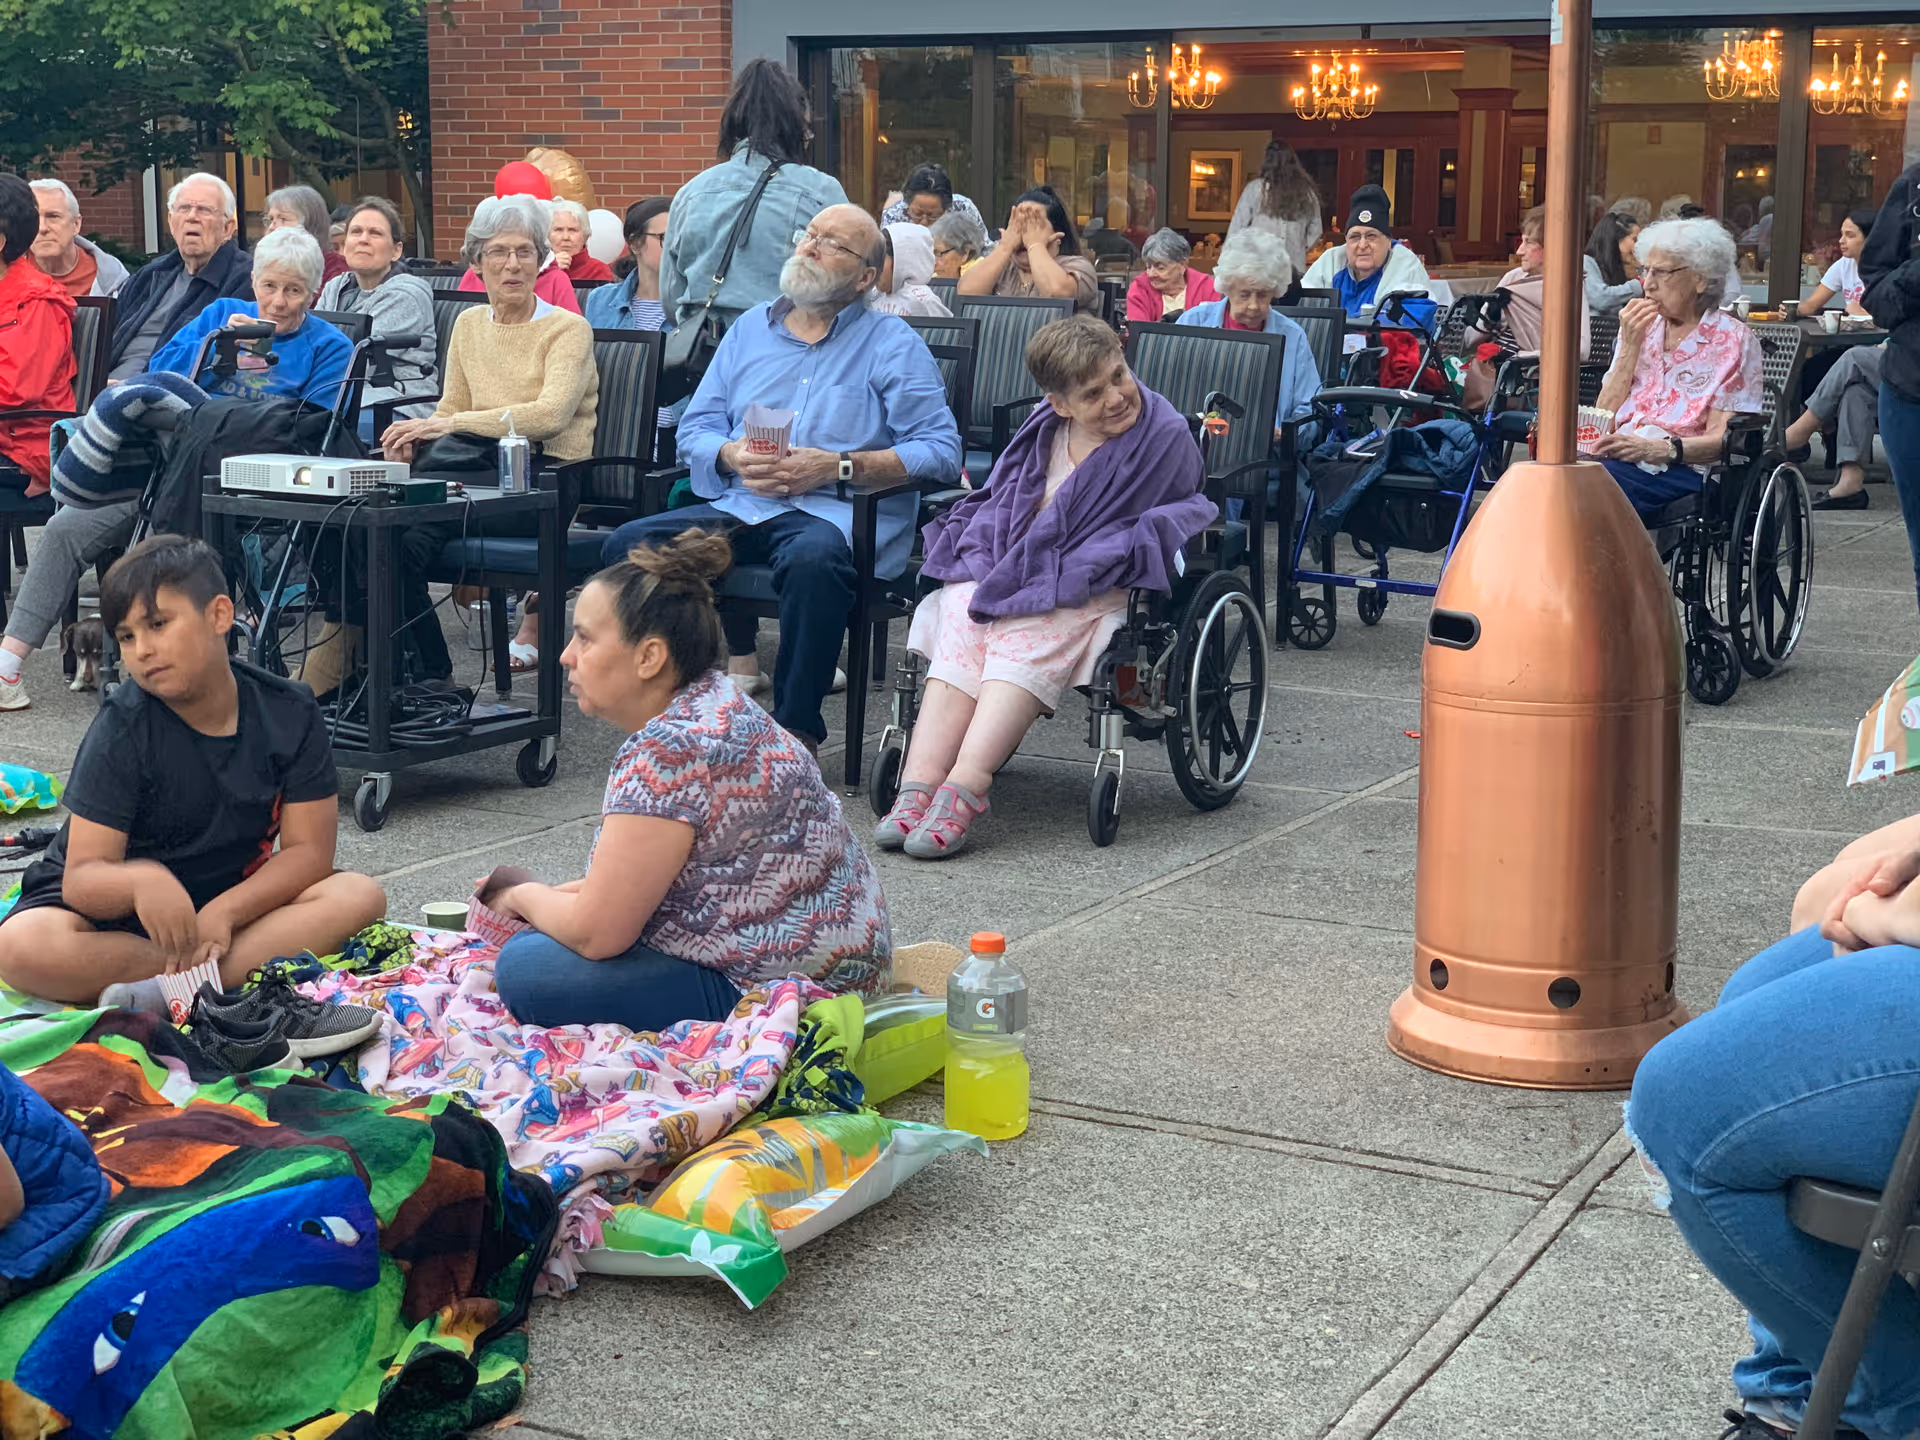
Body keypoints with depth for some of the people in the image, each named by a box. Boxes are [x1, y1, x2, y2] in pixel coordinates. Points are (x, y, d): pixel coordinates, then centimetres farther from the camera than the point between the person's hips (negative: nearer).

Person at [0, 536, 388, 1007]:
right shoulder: (123, 726, -15)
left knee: (361, 897, -22)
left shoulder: (290, 715, -9)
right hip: (115, 909, -2)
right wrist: (141, 880, -46)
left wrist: (223, 912, -28)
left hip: (232, 898, 2)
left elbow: (307, 850, -12)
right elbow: (82, 878, -21)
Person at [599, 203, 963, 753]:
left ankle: (797, 732, -28)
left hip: (837, 513, -5)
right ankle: (737, 661, -8)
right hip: (740, 506, 5)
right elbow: (694, 429, 18)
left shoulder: (891, 343, 7)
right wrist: (732, 456, -6)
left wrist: (836, 465, -13)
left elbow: (941, 450, -3)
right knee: (631, 543, -19)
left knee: (812, 558, -40)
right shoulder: (751, 329, 22)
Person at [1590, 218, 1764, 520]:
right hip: (1619, 458, 4)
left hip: (1681, 470, -4)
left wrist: (1659, 449, -20)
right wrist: (1630, 346, 2)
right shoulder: (1641, 329, 21)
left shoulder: (1733, 340, 5)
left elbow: (1722, 439, -3)